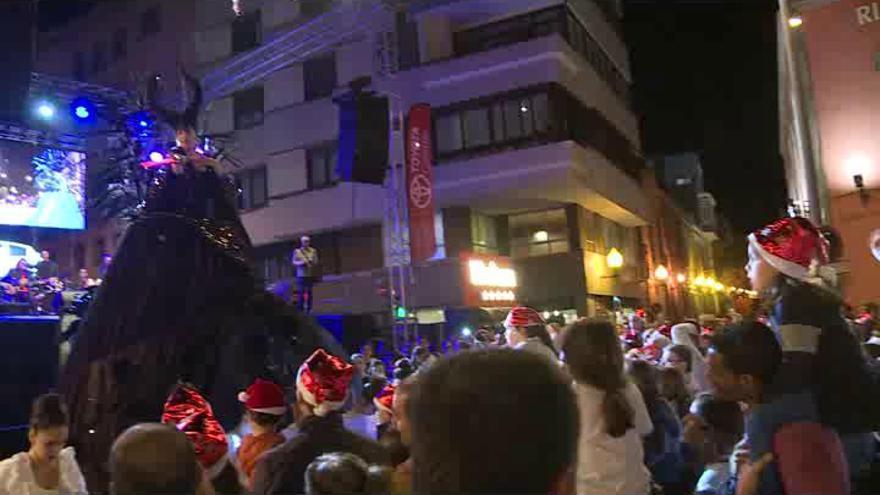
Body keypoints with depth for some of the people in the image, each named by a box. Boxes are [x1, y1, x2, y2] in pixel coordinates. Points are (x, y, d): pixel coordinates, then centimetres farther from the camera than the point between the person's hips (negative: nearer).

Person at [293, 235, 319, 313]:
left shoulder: (313, 251, 9)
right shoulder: (297, 251, 5)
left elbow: (316, 262, 8)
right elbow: (294, 262, 2)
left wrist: (312, 261, -15)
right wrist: (300, 263, -16)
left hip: (311, 275, 2)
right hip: (301, 275, -1)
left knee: (309, 292, 1)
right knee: (301, 292, -5)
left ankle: (309, 309, 6)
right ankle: (300, 309, 1)